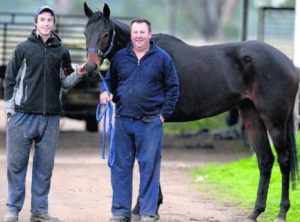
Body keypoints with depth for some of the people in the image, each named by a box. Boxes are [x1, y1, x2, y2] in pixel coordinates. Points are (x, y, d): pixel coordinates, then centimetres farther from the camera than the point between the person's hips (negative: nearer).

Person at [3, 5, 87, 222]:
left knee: (44, 167, 6)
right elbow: (10, 80, 4)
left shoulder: (61, 51, 7)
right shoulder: (24, 48, 1)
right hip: (23, 115, -2)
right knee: (16, 164, 1)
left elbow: (65, 82, 13)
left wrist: (78, 74, -7)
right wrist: (10, 109, -2)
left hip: (50, 118, 2)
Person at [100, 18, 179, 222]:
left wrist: (164, 113, -4)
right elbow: (110, 81, 18)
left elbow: (173, 88, 2)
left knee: (149, 167, 0)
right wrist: (105, 92, -4)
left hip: (150, 123, -3)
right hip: (123, 121, 3)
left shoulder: (162, 58, 0)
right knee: (120, 166, 7)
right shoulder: (120, 57, 7)